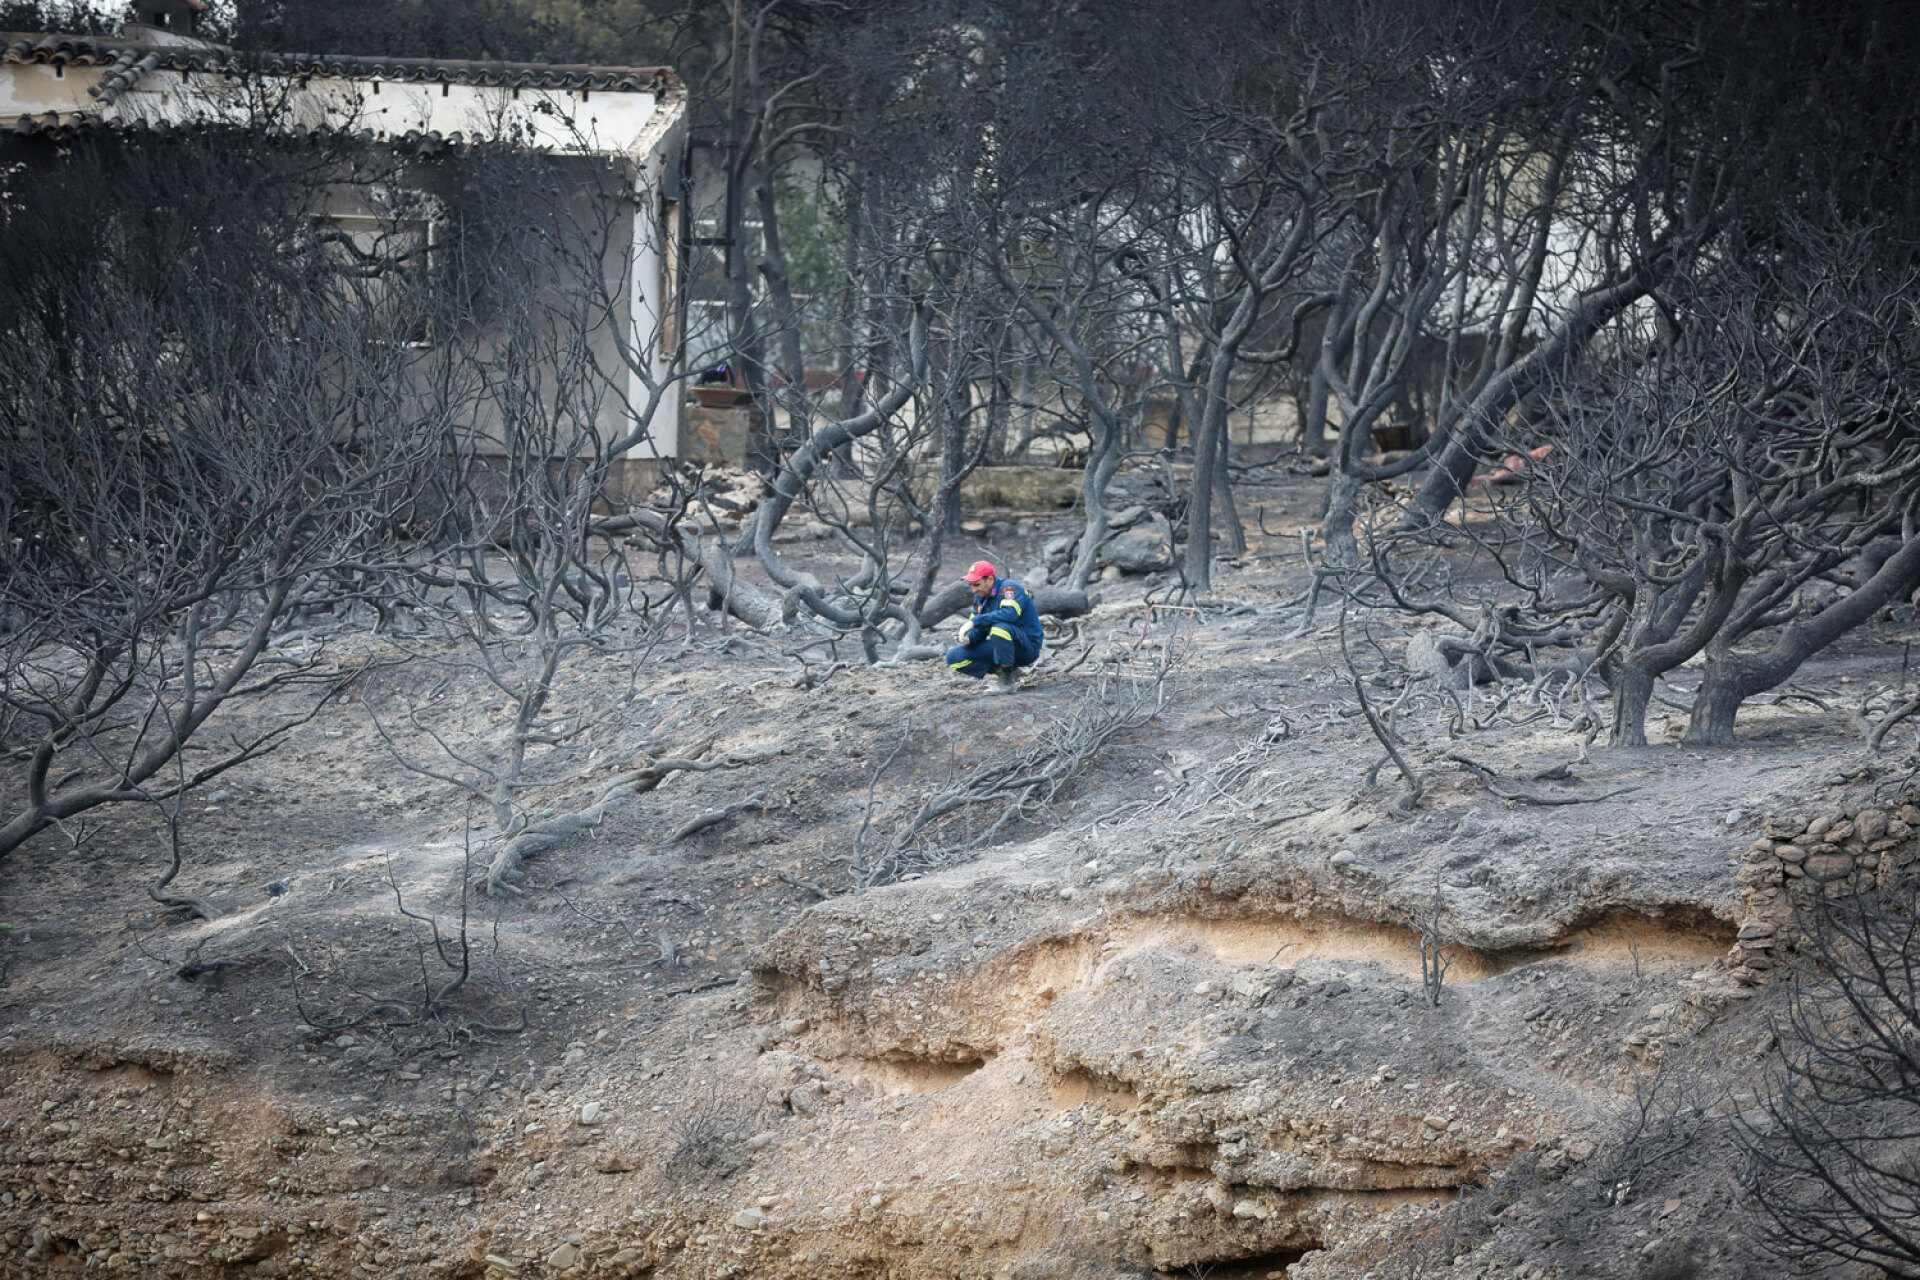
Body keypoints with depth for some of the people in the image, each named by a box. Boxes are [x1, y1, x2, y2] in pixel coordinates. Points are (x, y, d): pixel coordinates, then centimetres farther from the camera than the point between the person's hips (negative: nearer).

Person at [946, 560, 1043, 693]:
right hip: (998, 647, 8)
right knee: (954, 657, -4)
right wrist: (968, 638, -15)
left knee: (1000, 627, -40)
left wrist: (974, 621, -33)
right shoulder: (980, 597, 8)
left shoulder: (1009, 588, -16)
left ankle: (1007, 680, -26)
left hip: (1026, 648, -8)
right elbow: (978, 630, 10)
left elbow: (1010, 614, -36)